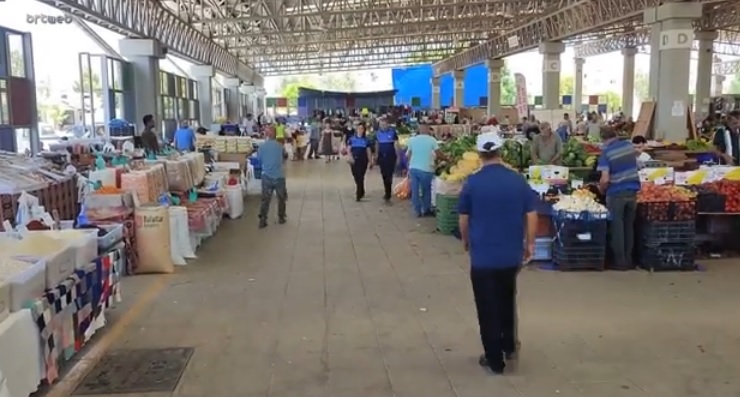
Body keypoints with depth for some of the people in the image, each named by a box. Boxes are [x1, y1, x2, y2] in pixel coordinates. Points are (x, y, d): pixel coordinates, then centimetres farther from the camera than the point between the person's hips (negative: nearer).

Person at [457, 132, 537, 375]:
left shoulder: (472, 182, -10)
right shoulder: (518, 180, -4)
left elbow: (464, 218, -1)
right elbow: (531, 215, -1)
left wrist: (465, 241, 16)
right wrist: (530, 244, 12)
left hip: (482, 255, -3)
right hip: (511, 253, 3)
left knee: (488, 308, 7)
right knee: (507, 300, 25)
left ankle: (495, 359, 14)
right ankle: (509, 346, 36)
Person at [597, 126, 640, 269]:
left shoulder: (606, 152, -12)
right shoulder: (629, 145, 4)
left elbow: (605, 179, -19)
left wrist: (601, 189, 0)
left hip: (616, 193, -5)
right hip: (632, 190, 5)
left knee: (617, 227, 5)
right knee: (629, 226, 15)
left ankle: (620, 261, 8)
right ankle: (628, 259, 21)